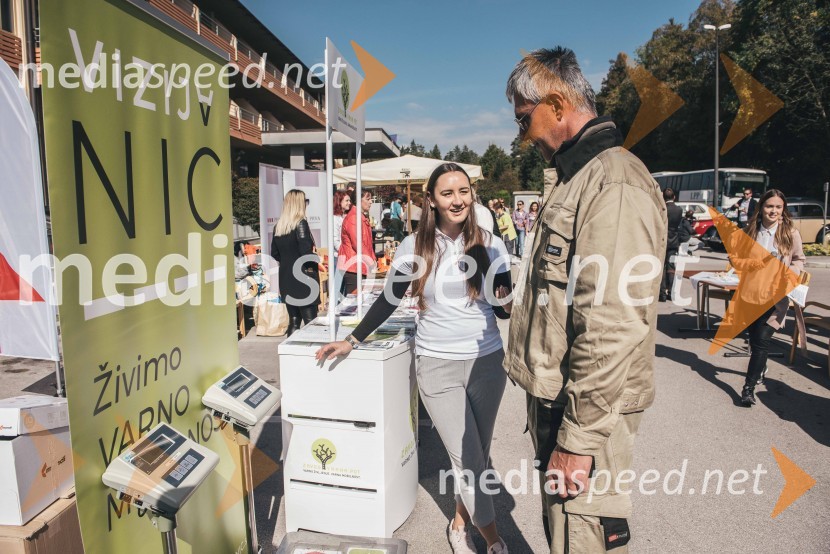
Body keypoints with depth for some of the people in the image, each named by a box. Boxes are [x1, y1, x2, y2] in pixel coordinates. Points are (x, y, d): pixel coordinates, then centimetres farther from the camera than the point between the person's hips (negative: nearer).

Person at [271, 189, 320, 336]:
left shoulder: (278, 225, 8)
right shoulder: (300, 223, -12)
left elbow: (274, 253, 13)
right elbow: (306, 251, -20)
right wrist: (310, 267, -3)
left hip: (285, 277, 7)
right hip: (303, 278, -7)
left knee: (293, 320, 14)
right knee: (310, 322, -2)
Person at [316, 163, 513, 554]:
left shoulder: (490, 245, -3)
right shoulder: (414, 248, -5)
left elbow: (504, 308, 4)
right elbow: (388, 301, 5)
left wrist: (506, 303, -19)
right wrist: (352, 341, 6)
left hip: (486, 362, 2)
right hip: (437, 365, -2)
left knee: (478, 455, 15)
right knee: (468, 460, 0)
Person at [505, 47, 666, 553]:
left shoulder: (615, 184, -19)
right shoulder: (574, 177, 15)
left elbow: (614, 326, -26)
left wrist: (579, 436, -21)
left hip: (588, 409, -10)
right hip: (553, 397, 10)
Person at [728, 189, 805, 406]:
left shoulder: (791, 233, -2)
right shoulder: (750, 231, 0)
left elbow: (799, 259, 10)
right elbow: (734, 257, 2)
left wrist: (792, 272, -10)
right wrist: (755, 262, -15)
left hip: (776, 295, -2)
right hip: (750, 292, 2)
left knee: (762, 340, -10)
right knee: (754, 337, 16)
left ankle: (749, 387, -3)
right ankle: (759, 367, 44)